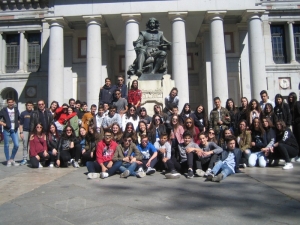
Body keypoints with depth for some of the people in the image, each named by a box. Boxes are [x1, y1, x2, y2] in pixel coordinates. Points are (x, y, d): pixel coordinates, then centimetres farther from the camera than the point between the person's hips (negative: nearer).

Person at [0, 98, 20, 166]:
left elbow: (19, 119, 19)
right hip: (6, 130, -3)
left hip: (14, 130, 3)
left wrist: (17, 124, 7)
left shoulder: (16, 110, 11)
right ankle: (8, 160, 15)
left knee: (16, 145, -3)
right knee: (6, 145, 4)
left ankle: (12, 159, 16)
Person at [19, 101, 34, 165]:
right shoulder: (23, 113, 7)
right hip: (25, 131, 0)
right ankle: (24, 159, 9)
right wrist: (21, 132, -2)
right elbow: (21, 124, 6)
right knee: (25, 146, 3)